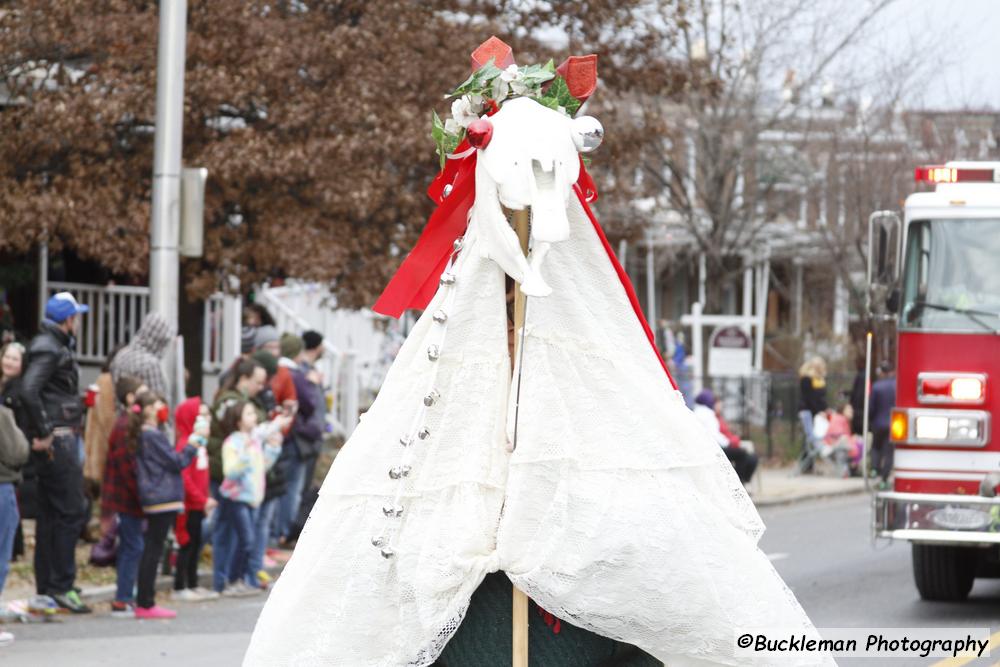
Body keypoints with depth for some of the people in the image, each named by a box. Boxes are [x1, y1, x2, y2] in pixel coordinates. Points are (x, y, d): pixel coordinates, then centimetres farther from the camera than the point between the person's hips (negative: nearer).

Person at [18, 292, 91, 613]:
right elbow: (28, 391, -26)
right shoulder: (48, 349, -14)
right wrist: (42, 433, -21)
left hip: (61, 439, 10)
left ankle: (46, 586, 17)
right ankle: (61, 585, -8)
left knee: (50, 512, 12)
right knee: (71, 511, -10)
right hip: (56, 441, -10)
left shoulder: (58, 346, 17)